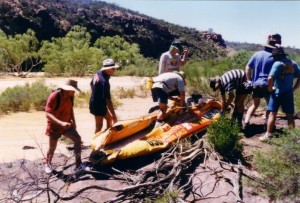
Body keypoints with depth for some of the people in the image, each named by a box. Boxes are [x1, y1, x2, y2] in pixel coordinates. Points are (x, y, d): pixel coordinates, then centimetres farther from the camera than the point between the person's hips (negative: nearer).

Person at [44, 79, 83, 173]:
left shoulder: (70, 96, -4)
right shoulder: (54, 96, -25)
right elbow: (48, 114, -28)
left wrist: (73, 121, 10)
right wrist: (61, 123, -39)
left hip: (67, 124, 5)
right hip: (54, 126, -5)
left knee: (78, 139, -8)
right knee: (52, 147, 8)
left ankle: (78, 163, 1)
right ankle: (48, 164, 36)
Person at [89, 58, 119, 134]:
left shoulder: (97, 74, -3)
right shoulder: (104, 81, -31)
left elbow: (91, 84, 17)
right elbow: (108, 100, -31)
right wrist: (114, 115, -28)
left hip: (94, 103, 10)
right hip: (99, 105, -10)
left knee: (109, 118, 24)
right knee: (99, 126, 4)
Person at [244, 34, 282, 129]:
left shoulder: (257, 54, 4)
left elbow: (247, 67, 5)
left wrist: (249, 80, 9)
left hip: (256, 84, 4)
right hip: (268, 85, -4)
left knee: (254, 105, 16)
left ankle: (246, 122, 3)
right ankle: (267, 123, 15)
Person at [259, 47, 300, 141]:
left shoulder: (277, 64, -13)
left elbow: (270, 78, -23)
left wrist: (270, 88, -8)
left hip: (277, 92, -5)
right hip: (289, 93, 5)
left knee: (272, 113, 1)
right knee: (290, 115, 10)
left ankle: (268, 134, 3)